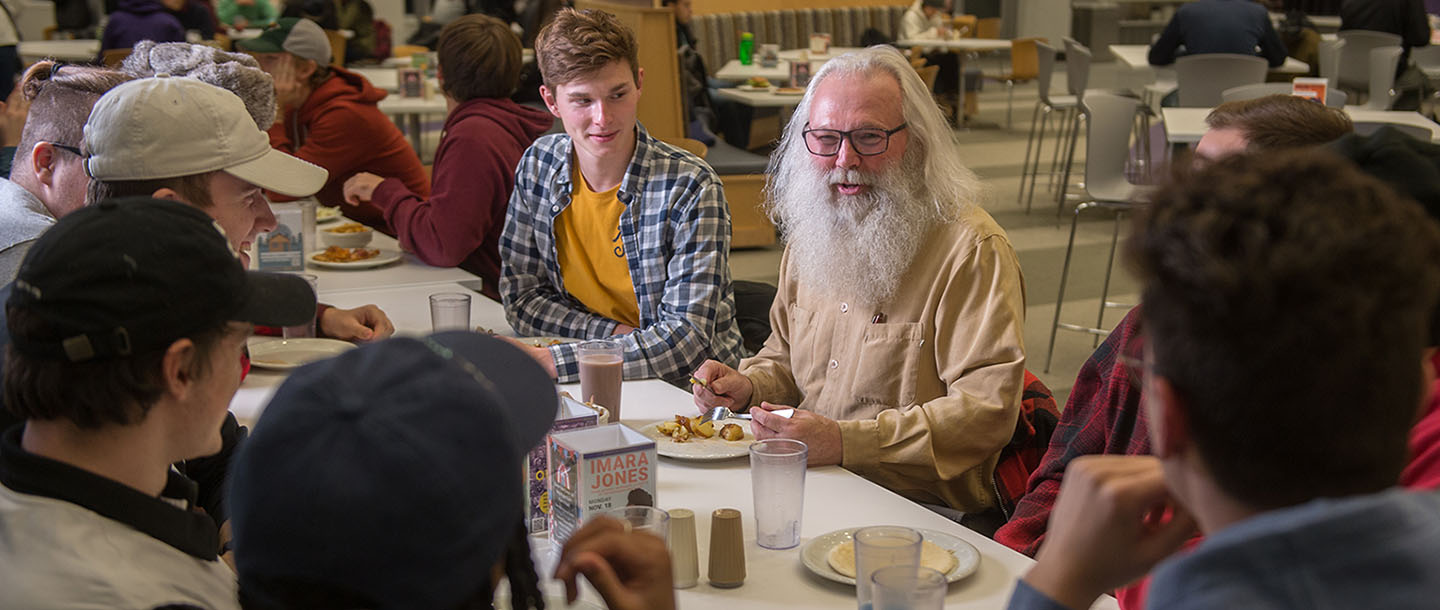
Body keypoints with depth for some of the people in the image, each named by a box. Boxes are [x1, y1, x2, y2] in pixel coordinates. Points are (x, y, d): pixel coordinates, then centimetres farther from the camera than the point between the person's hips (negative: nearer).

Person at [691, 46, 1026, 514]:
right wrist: (748, 387, 5)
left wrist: (843, 442, -25)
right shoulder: (809, 234, 13)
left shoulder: (971, 250, -12)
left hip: (921, 511, -7)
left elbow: (987, 409, -20)